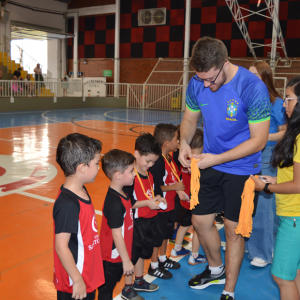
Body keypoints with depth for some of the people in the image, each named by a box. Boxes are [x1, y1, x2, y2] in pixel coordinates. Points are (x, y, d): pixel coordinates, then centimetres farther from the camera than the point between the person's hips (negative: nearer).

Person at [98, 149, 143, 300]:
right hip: (113, 255, -8)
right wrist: (126, 260, -19)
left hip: (122, 251, 8)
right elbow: (116, 235, -26)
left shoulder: (121, 194, -2)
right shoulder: (114, 203, -30)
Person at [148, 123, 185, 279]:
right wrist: (174, 187, -20)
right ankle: (154, 266, 22)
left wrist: (179, 189, -1)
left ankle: (163, 259, 43)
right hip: (160, 207, -9)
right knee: (157, 236, 5)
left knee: (167, 232, 23)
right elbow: (156, 187, -26)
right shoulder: (158, 162, -25)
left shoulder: (170, 158, 5)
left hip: (170, 205, 10)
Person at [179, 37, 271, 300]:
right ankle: (216, 270, 42)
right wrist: (184, 143, -13)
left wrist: (216, 158, -25)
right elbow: (189, 120, 8)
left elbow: (258, 140, -20)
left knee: (233, 230, 5)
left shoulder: (253, 88, -24)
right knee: (200, 221, 12)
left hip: (241, 170, -5)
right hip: (210, 165, 5)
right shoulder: (197, 84, -8)